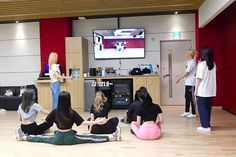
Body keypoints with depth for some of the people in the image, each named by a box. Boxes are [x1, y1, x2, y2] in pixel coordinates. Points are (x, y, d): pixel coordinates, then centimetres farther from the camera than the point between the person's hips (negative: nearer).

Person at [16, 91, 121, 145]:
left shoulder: (55, 112, -7)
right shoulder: (72, 113, -16)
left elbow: (46, 120, 9)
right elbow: (83, 122, -18)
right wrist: (96, 122, -13)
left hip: (58, 138, 2)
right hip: (70, 138, -2)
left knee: (42, 138, 23)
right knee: (90, 138, 0)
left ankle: (23, 137, 37)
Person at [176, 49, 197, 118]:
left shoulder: (192, 62, -15)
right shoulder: (189, 62, 14)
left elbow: (187, 72, -19)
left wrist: (179, 78, -13)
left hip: (191, 83, -10)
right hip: (188, 82, 10)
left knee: (191, 98, -2)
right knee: (187, 97, 14)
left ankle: (193, 113, 7)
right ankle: (187, 111, 24)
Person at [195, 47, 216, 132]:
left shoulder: (201, 64, -11)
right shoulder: (213, 64, 7)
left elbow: (199, 78, -13)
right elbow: (211, 76, 13)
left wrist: (196, 90, -5)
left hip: (202, 91, -6)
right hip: (211, 91, 6)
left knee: (202, 108, 3)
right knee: (208, 108, 14)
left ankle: (206, 126, 6)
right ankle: (207, 124, 23)